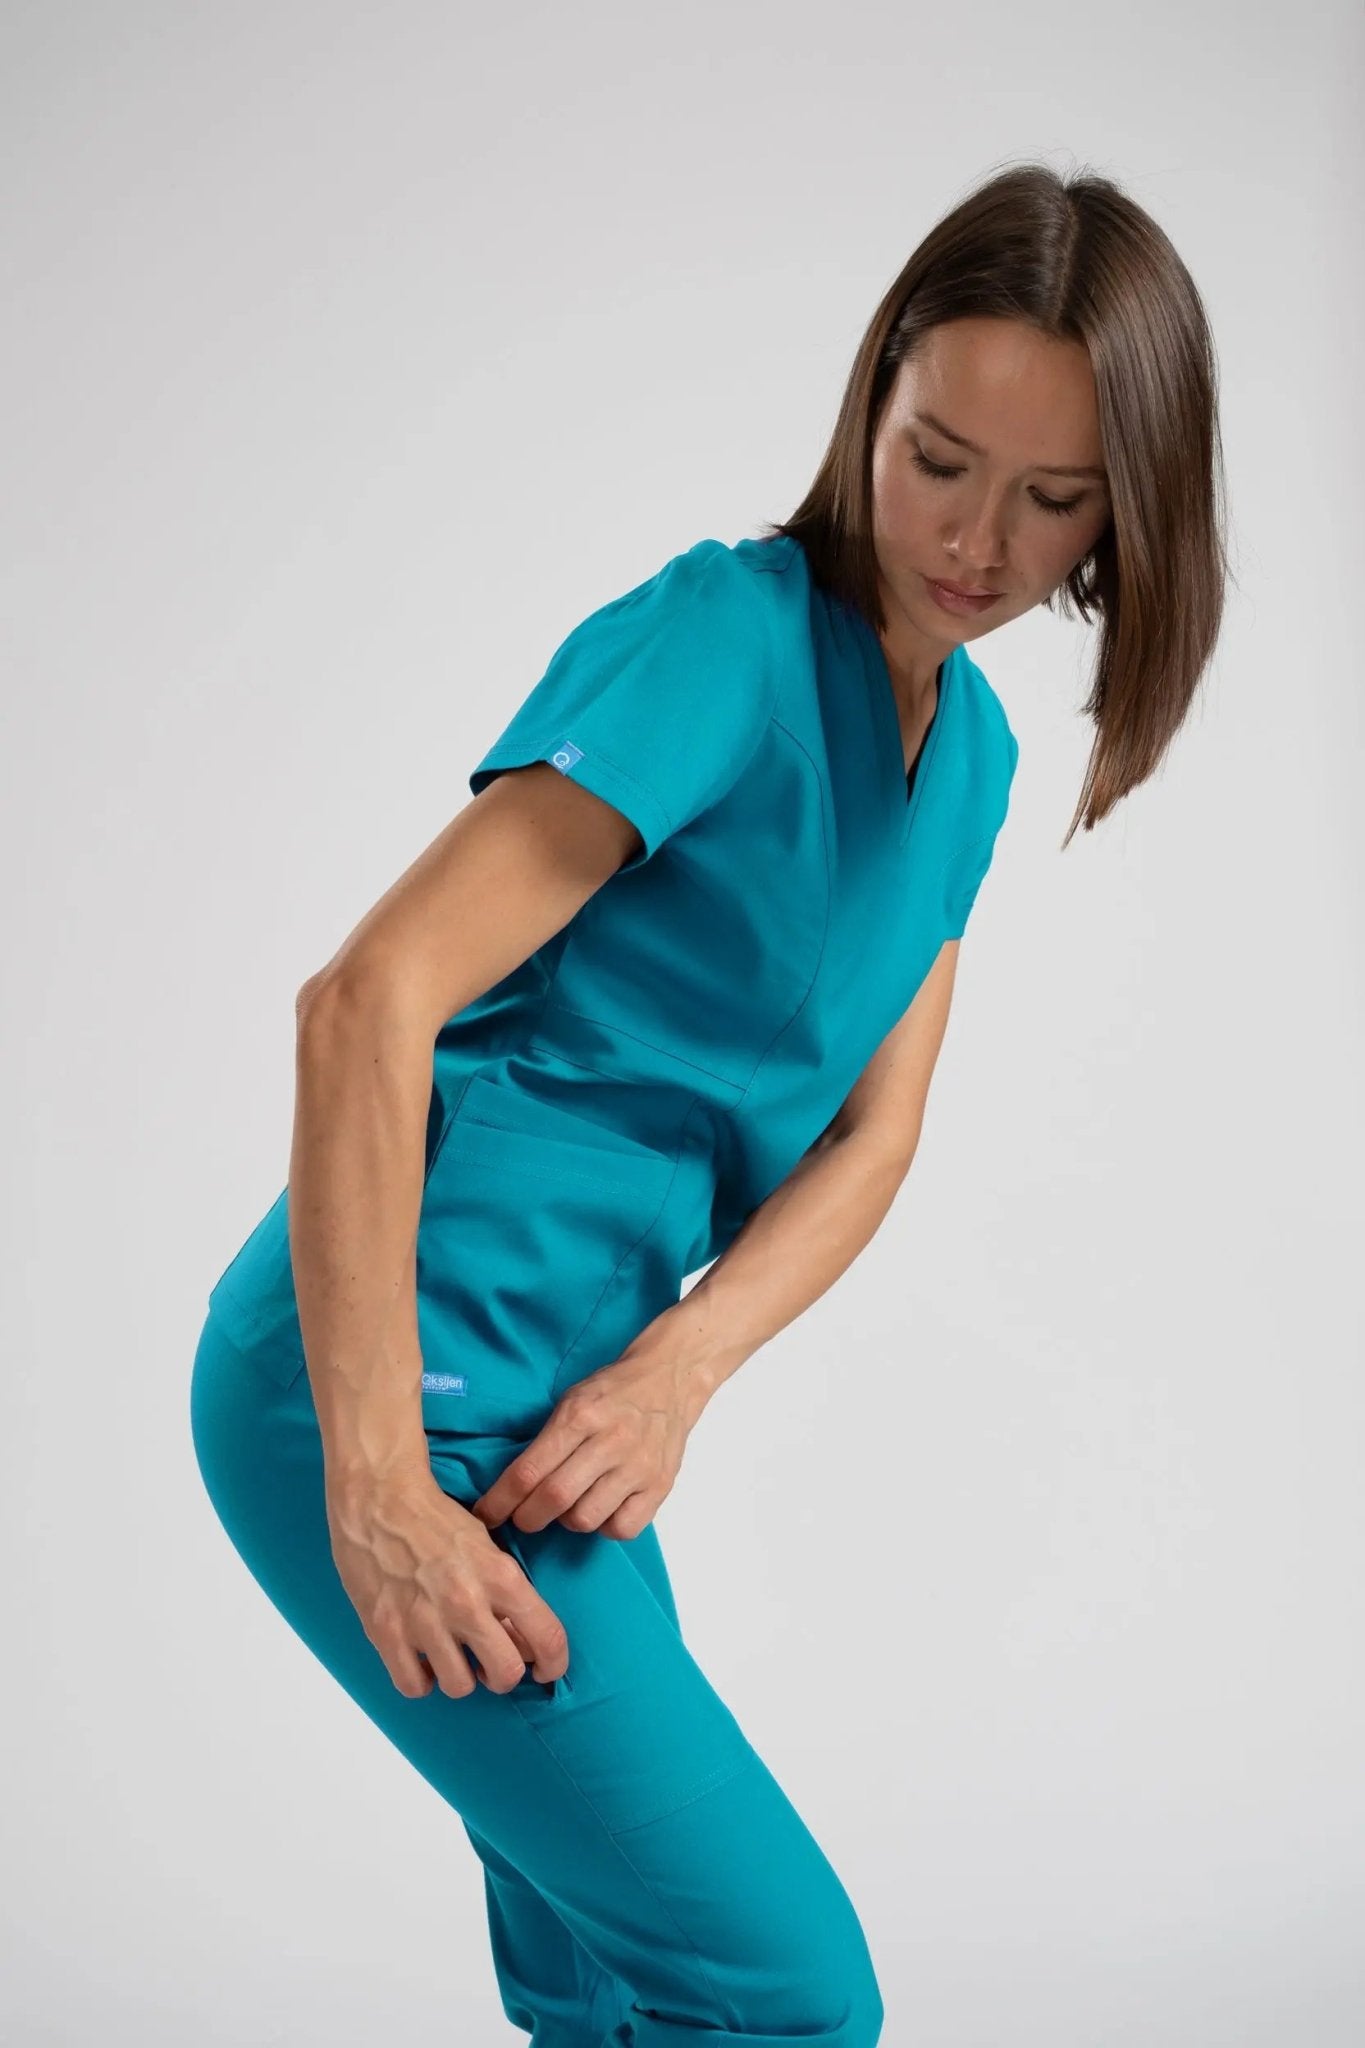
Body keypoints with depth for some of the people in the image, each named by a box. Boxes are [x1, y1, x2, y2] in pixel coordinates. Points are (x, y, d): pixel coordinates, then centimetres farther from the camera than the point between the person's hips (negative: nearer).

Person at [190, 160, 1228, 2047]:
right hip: (387, 1388, -8)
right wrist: (375, 1474, -25)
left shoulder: (974, 748, 10)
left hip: (571, 1404, 8)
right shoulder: (729, 635, -16)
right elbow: (371, 998, -23)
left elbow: (871, 1132, 7)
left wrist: (673, 1373, -11)